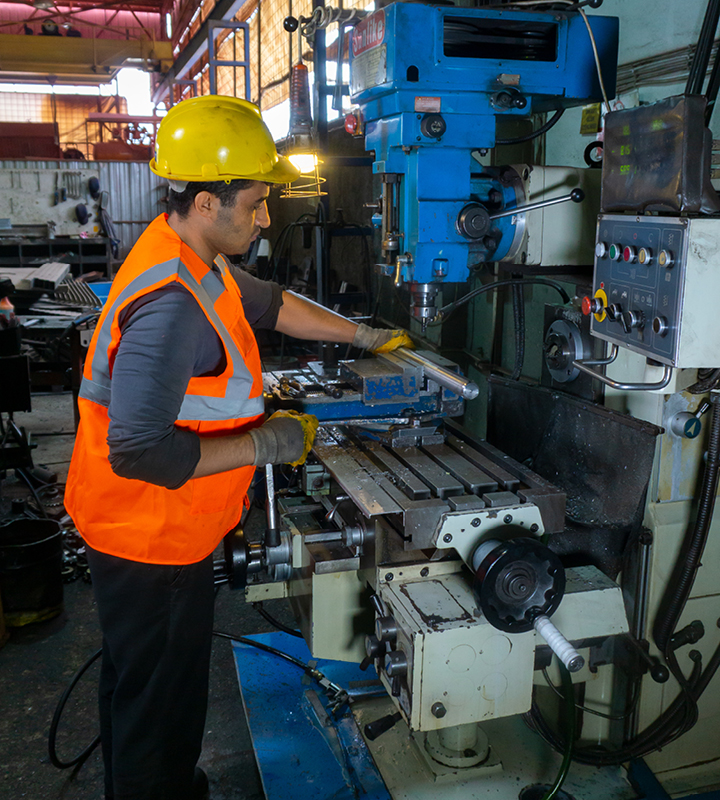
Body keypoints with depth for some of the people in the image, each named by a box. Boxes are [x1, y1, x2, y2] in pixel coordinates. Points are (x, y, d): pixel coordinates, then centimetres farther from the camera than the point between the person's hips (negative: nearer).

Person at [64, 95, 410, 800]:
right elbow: (139, 453, -34)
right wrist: (262, 444, -25)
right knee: (157, 702, 11)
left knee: (137, 684, 28)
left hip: (154, 531, 10)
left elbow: (270, 304, 16)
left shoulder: (188, 258, 2)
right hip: (151, 542, -10)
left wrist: (364, 336, 20)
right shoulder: (172, 305, -31)